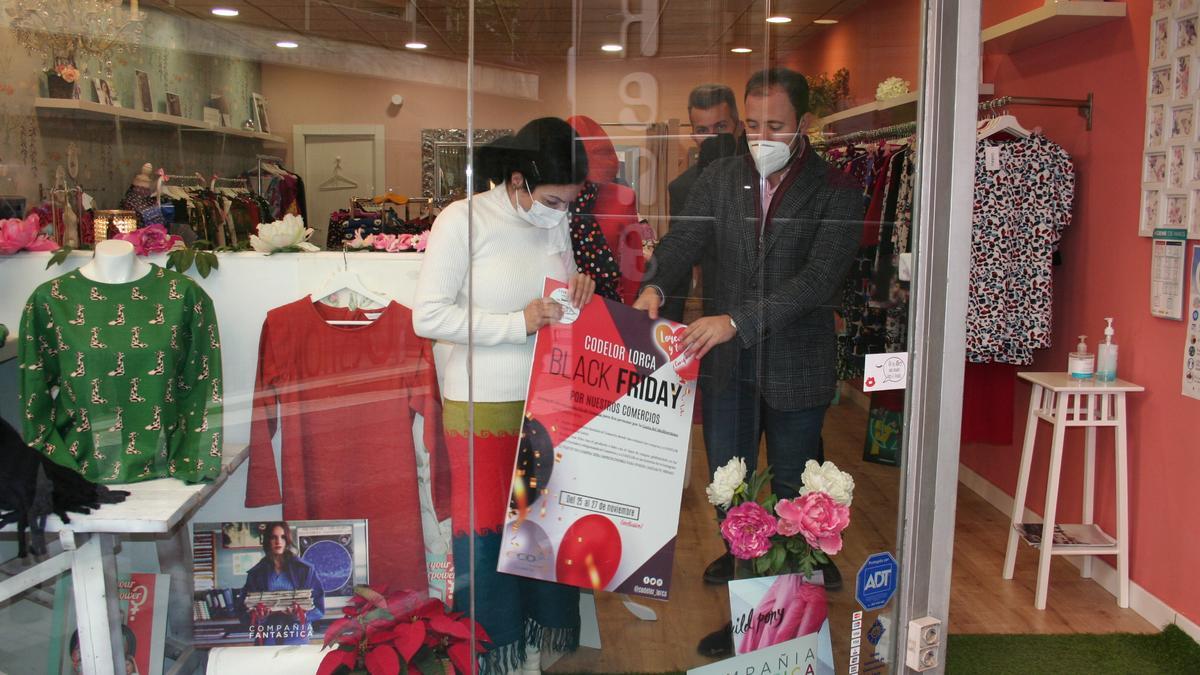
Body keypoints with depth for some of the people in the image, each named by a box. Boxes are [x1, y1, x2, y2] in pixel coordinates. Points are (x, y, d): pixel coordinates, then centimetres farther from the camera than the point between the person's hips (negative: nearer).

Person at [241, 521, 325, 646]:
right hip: (267, 639, 1)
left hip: (297, 638, -1)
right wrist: (257, 614, -14)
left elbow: (318, 608, 1)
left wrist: (300, 613, -17)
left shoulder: (305, 570, 2)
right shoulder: (256, 573, 6)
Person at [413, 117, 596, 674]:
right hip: (481, 404, -5)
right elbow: (427, 316, -17)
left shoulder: (555, 222, 4)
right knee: (485, 528, 8)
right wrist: (515, 324, -21)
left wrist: (579, 288, -6)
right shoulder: (464, 220, -13)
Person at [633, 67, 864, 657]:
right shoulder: (719, 179, 5)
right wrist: (653, 286, -27)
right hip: (724, 365, 4)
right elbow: (684, 239, -4)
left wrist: (737, 319, -31)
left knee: (791, 493, 11)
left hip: (796, 370, -3)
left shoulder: (836, 194, -9)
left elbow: (819, 277, -20)